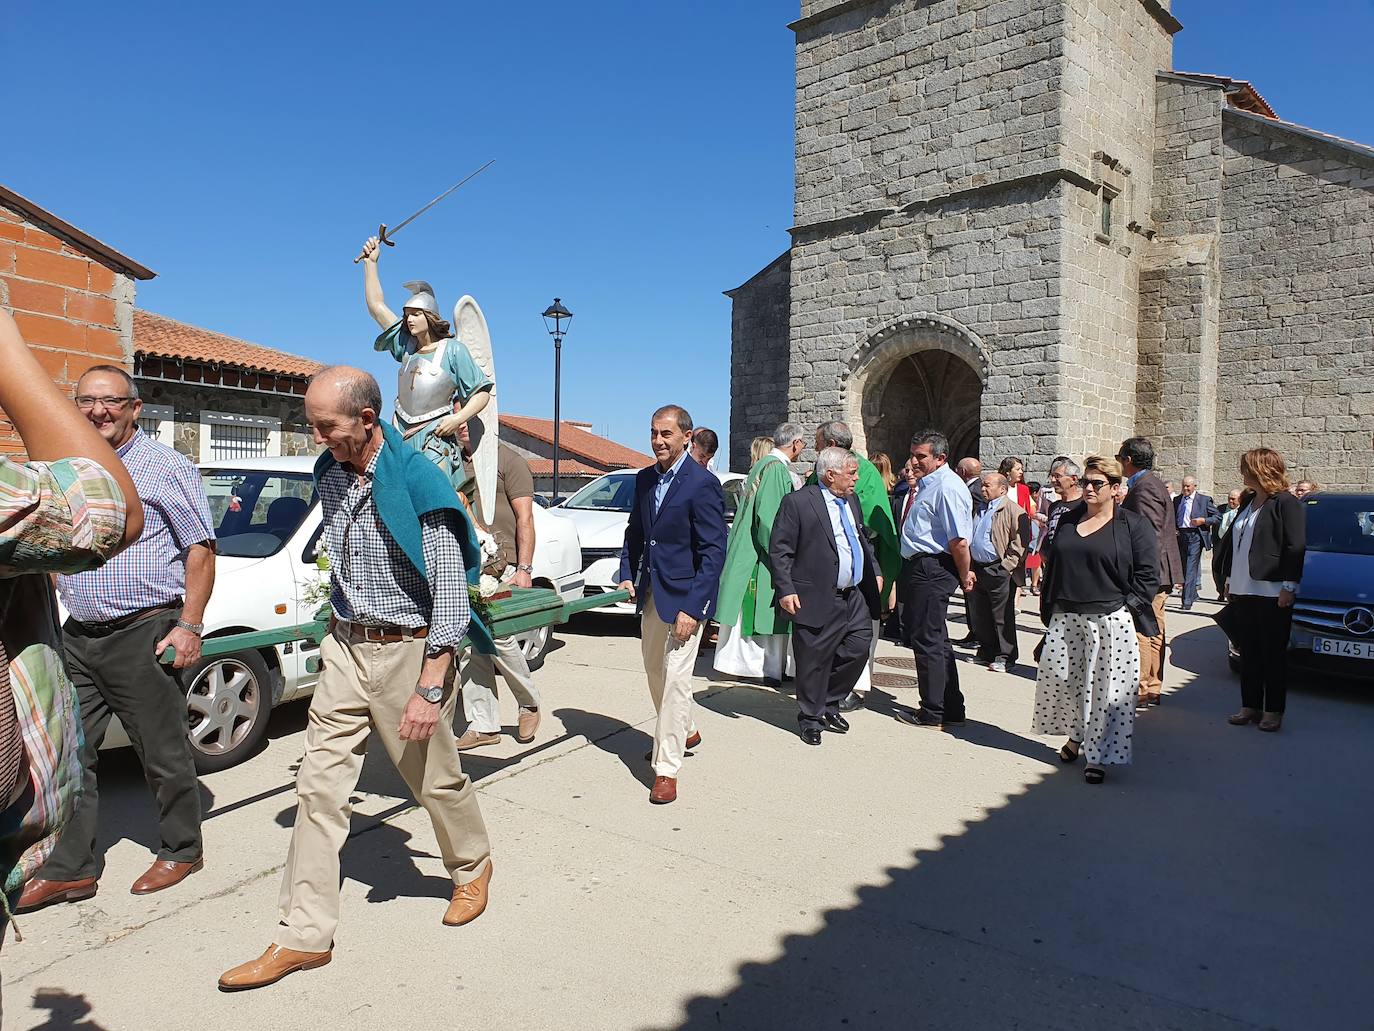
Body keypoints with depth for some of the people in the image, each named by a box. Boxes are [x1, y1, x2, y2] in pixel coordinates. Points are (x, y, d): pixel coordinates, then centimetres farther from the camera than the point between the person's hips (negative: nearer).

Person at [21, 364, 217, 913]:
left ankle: (180, 850, 21)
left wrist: (190, 626, -14)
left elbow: (200, 549, -8)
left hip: (143, 633, -6)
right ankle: (70, 868, 22)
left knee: (164, 752, 4)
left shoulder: (166, 467, -5)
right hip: (77, 636, 7)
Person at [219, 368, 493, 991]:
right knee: (319, 787, 5)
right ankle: (304, 937, 16)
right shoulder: (330, 474, 3)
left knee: (436, 779, 10)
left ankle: (473, 869, 38)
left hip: (408, 650, -6)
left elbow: (450, 592, -19)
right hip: (344, 647, 6)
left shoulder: (419, 484, -19)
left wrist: (430, 689, -20)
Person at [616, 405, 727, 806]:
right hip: (650, 592, 8)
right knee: (655, 672, 19)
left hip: (684, 596, -8)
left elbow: (713, 551, -17)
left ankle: (666, 768, 4)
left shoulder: (702, 484, -15)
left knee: (675, 678, -6)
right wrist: (627, 575, 5)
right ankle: (684, 732, 42)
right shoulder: (644, 479, 7)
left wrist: (692, 609, -21)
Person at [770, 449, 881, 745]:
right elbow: (779, 550, -12)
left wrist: (874, 572, 19)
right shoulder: (797, 502, -11)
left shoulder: (852, 500, 13)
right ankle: (811, 718, 21)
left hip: (855, 597, 7)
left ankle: (830, 704, 30)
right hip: (818, 600, -7)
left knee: (859, 649, 8)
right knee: (815, 660, 3)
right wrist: (786, 590, -17)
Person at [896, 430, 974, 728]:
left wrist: (964, 577, -11)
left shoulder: (947, 486, -17)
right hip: (919, 567, 10)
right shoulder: (928, 483, 14)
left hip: (932, 570, -10)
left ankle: (933, 713, 10)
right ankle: (951, 709, 28)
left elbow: (959, 541, -20)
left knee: (927, 640, -2)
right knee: (935, 639, 16)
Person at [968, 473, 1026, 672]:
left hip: (998, 571, -8)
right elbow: (969, 537, 23)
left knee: (1002, 616, 0)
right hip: (976, 569, 8)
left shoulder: (1013, 510, -9)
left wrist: (1006, 566, -18)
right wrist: (969, 565, 15)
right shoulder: (980, 509, 16)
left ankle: (1005, 657, 8)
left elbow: (1019, 543, -15)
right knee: (978, 615, 13)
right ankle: (987, 652, 27)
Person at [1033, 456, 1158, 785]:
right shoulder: (1068, 520, 14)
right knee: (1057, 676, 7)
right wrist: (1048, 608, 12)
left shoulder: (1134, 525, -1)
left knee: (1106, 688, -1)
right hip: (1066, 618, 5)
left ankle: (1099, 755, 12)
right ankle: (1076, 735, 31)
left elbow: (1146, 575, -3)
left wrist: (1129, 609, -10)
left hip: (1110, 621, -5)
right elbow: (1053, 567, 17)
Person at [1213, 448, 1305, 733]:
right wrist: (1229, 579, 18)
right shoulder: (1248, 502, 15)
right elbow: (1231, 543, 20)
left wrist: (1289, 587, -17)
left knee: (1273, 655, 2)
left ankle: (1273, 711, 11)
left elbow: (1296, 548, -13)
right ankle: (1250, 706, 21)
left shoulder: (1287, 504, -9)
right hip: (1243, 591, 8)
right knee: (1249, 653, 12)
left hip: (1272, 593, -8)